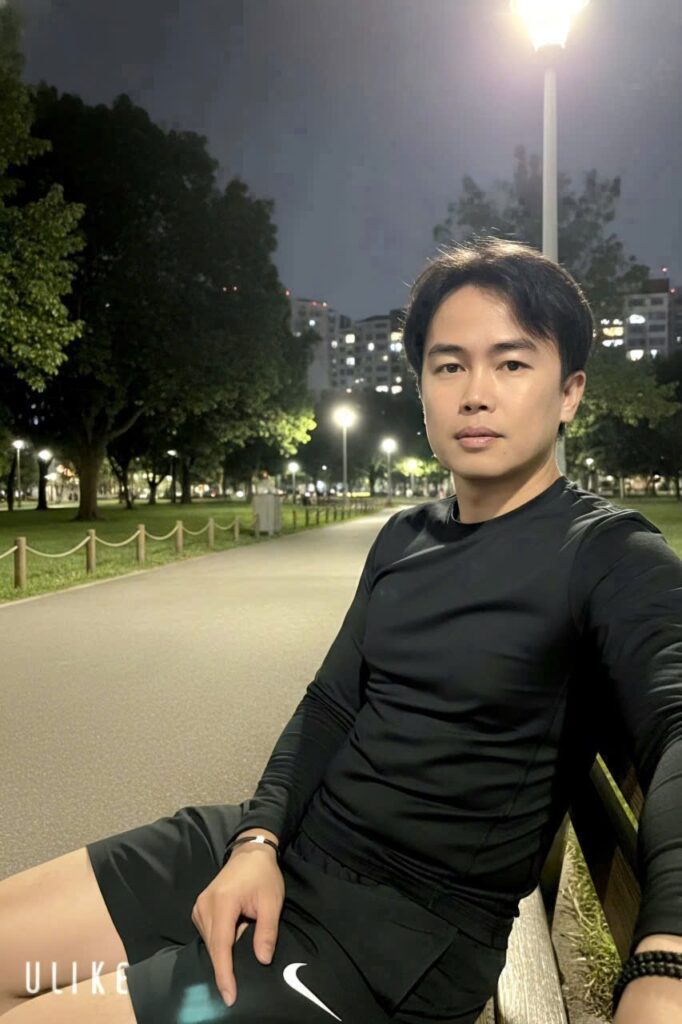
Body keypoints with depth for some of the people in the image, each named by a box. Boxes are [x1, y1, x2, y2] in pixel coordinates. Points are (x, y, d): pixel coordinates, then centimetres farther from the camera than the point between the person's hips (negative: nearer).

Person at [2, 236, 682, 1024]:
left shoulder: (611, 556, -12)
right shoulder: (403, 537, 8)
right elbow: (331, 704, 8)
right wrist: (258, 839, -7)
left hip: (405, 932, -6)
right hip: (276, 848, 6)